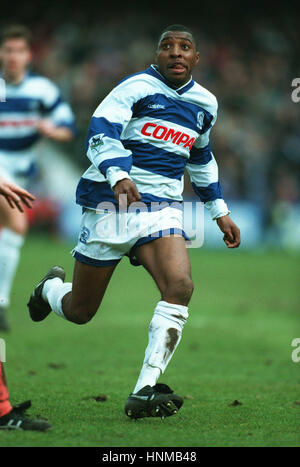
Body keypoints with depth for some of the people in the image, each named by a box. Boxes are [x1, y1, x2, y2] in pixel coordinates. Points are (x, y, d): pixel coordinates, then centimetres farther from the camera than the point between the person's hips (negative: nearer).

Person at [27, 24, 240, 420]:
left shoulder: (205, 103, 14)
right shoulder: (136, 88, -7)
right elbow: (100, 133, -21)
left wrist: (220, 211, 28)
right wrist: (118, 176, -38)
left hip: (163, 208, 4)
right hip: (111, 204, -4)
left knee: (180, 285, -25)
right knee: (79, 311, 4)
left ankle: (144, 393, -26)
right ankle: (51, 287, 44)